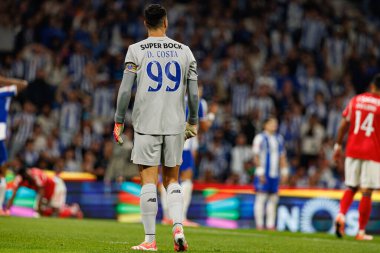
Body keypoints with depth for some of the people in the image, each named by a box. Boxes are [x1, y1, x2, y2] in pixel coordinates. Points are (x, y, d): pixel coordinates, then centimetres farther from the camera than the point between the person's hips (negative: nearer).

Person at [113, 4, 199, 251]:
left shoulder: (136, 50, -1)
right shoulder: (184, 51, 6)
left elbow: (125, 90, -5)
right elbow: (193, 93, 7)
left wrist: (119, 122, 3)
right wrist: (193, 122, 19)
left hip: (146, 125, -2)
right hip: (175, 125, 2)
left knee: (149, 181, 0)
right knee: (172, 180, 13)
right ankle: (178, 226, -7)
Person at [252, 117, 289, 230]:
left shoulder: (279, 139, 16)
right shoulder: (260, 138, -5)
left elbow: (282, 156, 20)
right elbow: (256, 156, -9)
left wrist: (284, 172, 14)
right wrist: (260, 172, -15)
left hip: (275, 174, 7)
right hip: (263, 174, -7)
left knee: (273, 199, 5)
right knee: (261, 198, -8)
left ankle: (270, 225, 8)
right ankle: (259, 224, -6)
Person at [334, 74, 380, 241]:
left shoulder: (356, 100, 7)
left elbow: (344, 124, 7)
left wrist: (338, 146, 14)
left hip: (353, 150, 4)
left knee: (351, 188, 14)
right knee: (367, 192, 1)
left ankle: (341, 215, -12)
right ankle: (361, 231, 3)